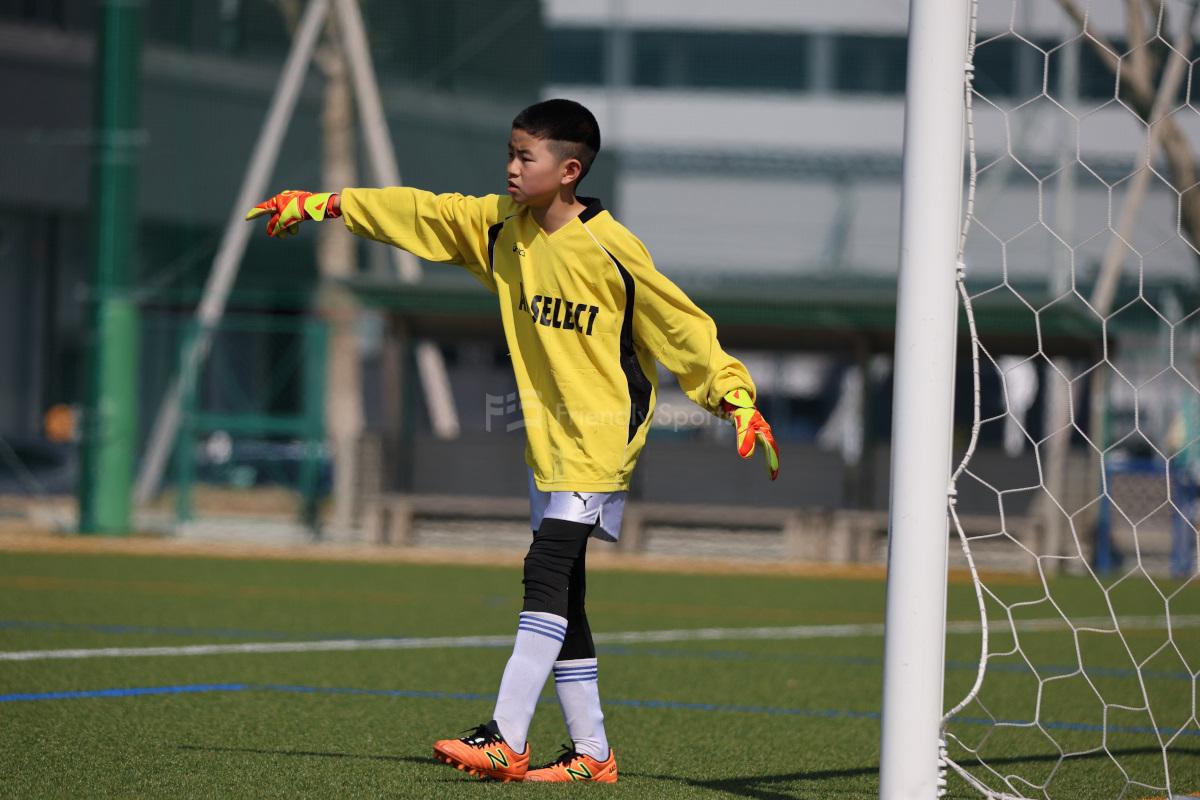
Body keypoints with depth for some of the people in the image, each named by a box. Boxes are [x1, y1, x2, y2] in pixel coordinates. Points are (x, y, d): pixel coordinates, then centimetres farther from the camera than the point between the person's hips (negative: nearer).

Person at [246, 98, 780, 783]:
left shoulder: (612, 250, -16)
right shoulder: (500, 226, 3)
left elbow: (685, 326, -11)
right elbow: (420, 212, 12)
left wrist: (737, 399, -16)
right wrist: (324, 205, 14)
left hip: (601, 435, -7)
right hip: (547, 438, 7)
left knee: (548, 572, -17)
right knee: (560, 596, 7)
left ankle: (505, 740, -22)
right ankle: (592, 754, 12)